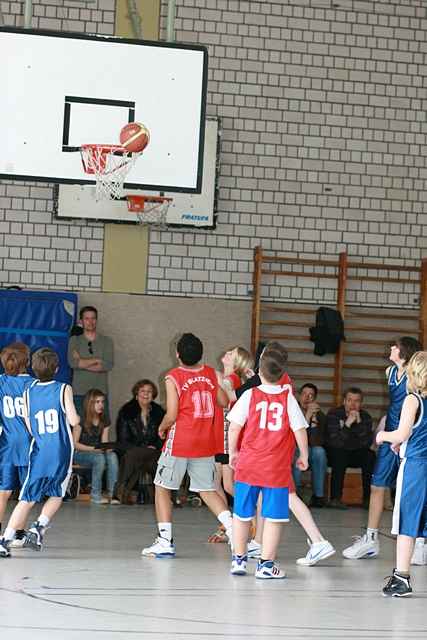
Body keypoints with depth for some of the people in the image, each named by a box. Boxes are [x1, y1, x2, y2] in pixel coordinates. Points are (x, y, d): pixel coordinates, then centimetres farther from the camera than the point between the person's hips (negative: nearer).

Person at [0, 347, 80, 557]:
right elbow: (74, 420, -11)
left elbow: (30, 427, 7)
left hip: (38, 452, 2)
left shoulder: (28, 393, 4)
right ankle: (39, 526, -3)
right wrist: (75, 416, 11)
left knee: (26, 499, 7)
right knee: (56, 495, 19)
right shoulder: (64, 389, -5)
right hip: (61, 453, -2)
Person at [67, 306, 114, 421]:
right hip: (79, 393, 0)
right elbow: (72, 362, -7)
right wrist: (97, 360, -4)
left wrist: (82, 363, -4)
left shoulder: (106, 341, 10)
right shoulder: (74, 341, 9)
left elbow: (109, 365, -4)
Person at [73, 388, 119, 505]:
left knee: (112, 456, -27)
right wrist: (93, 449, -20)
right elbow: (74, 443, -10)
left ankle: (112, 493, -30)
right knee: (99, 458, -35)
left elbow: (105, 442, 6)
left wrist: (108, 447, -20)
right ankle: (95, 495, -29)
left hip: (98, 453, 5)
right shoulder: (81, 421, -9)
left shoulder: (104, 422, 9)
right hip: (79, 454, -5)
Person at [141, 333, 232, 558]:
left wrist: (162, 428, 5)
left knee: (162, 489, 7)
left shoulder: (173, 378, -11)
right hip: (206, 444, 5)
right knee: (208, 491, 14)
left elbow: (171, 415, -14)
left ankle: (165, 541, 2)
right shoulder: (211, 374, 3)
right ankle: (232, 529, -3)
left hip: (179, 443, -5)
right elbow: (224, 402, 15)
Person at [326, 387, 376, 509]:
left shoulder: (365, 417, -2)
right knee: (339, 454, -34)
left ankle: (368, 498, -19)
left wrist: (359, 423, -25)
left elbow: (367, 443, -16)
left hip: (356, 455, 3)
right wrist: (347, 424, -33)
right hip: (335, 454, -3)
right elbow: (334, 442, -25)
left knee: (370, 456, -23)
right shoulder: (333, 414, -13)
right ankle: (335, 498, -33)